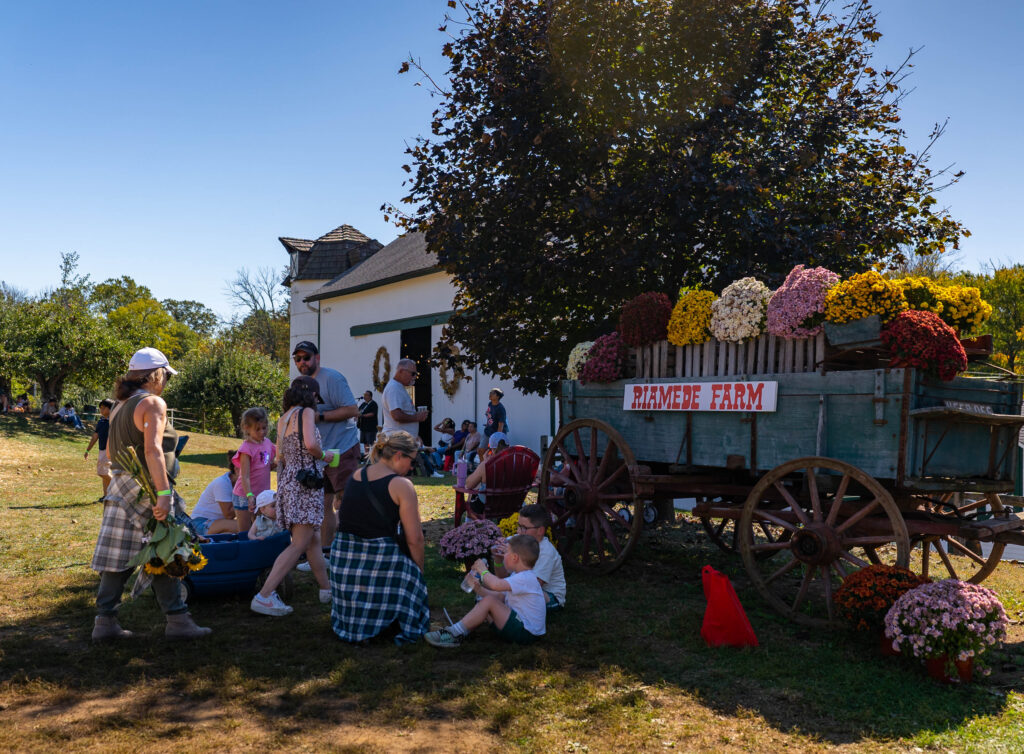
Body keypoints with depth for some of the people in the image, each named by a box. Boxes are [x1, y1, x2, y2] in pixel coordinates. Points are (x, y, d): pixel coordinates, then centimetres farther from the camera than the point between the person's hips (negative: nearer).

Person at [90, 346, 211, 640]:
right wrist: (164, 492, -25)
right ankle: (177, 621, 6)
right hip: (146, 491, -8)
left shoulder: (120, 407, 14)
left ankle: (105, 621, 13)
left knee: (118, 558, 10)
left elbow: (110, 450, 20)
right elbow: (152, 450, -22)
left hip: (122, 490, 8)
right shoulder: (153, 403, -12)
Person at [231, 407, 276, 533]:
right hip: (244, 497, -7)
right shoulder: (246, 448, -17)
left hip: (262, 494, 7)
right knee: (245, 533, 2)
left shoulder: (267, 443, 4)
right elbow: (245, 476, -21)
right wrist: (249, 495, -30)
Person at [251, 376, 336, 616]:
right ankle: (264, 596, -13)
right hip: (305, 482, -9)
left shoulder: (283, 419, 15)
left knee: (313, 540, 16)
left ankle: (327, 588, 25)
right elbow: (310, 444, -23)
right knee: (299, 544, -9)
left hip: (287, 481, 9)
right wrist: (324, 455, -3)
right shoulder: (306, 412, -8)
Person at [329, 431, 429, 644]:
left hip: (342, 557, 6)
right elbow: (414, 539, -9)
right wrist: (419, 570, 6)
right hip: (380, 560, -5)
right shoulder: (401, 486, -9)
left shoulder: (355, 476, 10)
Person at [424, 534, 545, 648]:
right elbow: (501, 596, 14)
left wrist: (483, 570, -14)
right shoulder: (518, 576, 16)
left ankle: (456, 633, -15)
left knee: (489, 601, -19)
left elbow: (496, 585, -32)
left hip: (526, 633, -11)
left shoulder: (526, 578, -19)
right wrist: (479, 589, 2)